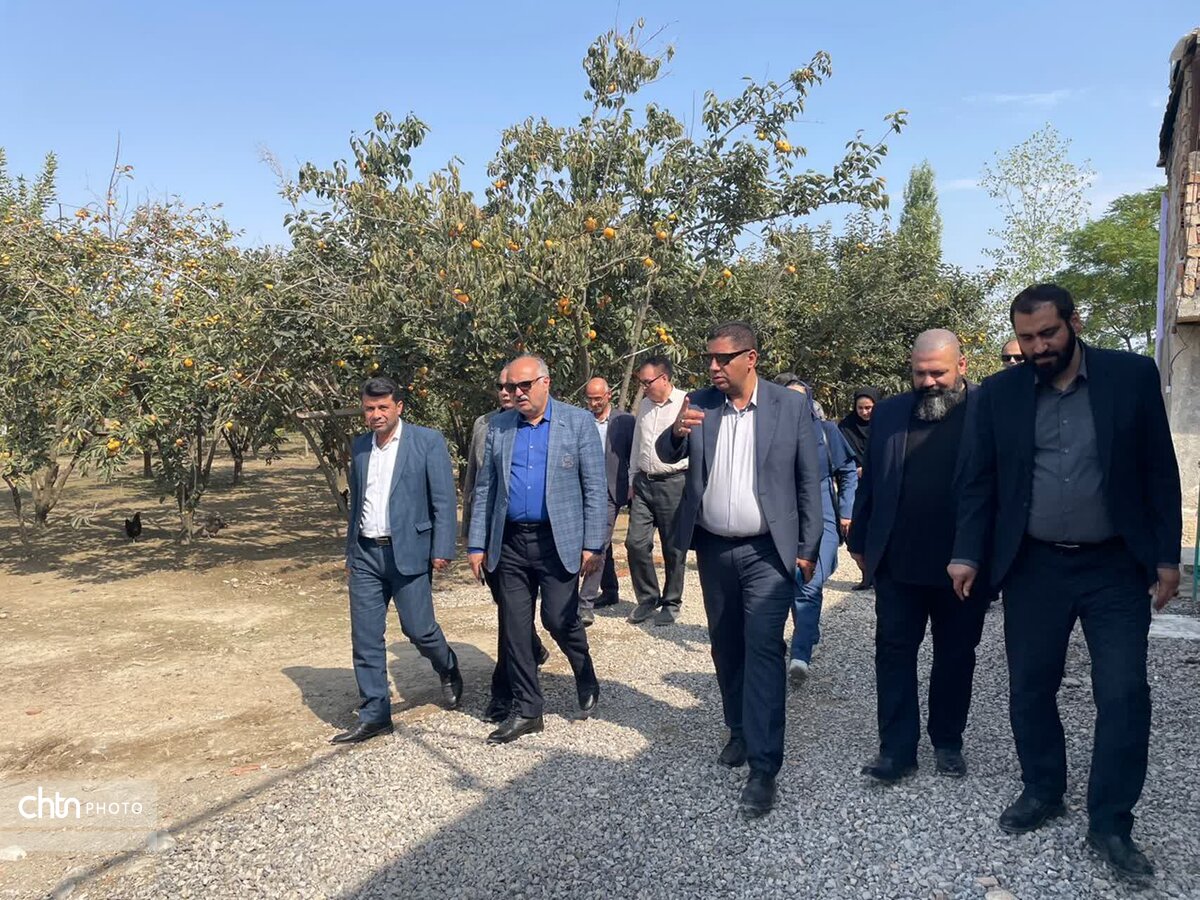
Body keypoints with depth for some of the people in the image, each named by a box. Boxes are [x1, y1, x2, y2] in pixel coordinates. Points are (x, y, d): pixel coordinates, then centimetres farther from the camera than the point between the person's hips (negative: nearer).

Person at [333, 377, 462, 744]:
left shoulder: (427, 441, -5)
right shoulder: (359, 447, 11)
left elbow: (444, 500, -8)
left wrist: (442, 550, -13)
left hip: (408, 552, -5)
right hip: (365, 554, 5)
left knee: (419, 629, 0)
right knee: (365, 638, 4)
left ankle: (449, 671, 32)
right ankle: (374, 716, 16)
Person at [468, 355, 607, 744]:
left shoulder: (578, 422, -2)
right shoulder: (498, 427, 8)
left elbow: (595, 488, -4)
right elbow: (485, 489, 11)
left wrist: (593, 545, -9)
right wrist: (477, 545, 6)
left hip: (559, 541, -4)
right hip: (510, 543, 4)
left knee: (559, 620, -2)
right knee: (513, 628, 6)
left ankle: (587, 682, 28)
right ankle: (526, 710, 21)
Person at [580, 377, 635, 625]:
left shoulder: (625, 421, -1)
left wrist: (633, 487, -2)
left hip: (610, 491, -4)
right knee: (602, 543, 17)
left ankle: (585, 605, -15)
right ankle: (610, 591, 33)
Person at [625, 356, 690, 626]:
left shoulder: (687, 404, -8)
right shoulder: (644, 405, 12)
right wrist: (632, 481, 19)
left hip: (673, 482, -6)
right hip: (643, 482, 6)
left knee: (673, 548, 5)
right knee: (635, 542, 3)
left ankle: (671, 603, 20)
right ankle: (647, 599, 19)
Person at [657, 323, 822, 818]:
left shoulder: (791, 406, -7)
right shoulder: (700, 403, 1)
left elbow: (808, 480, -2)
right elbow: (667, 454, -2)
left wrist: (807, 548, -4)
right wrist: (677, 431, -26)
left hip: (766, 552, -4)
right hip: (713, 549, 4)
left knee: (763, 650, -8)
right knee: (725, 647, 16)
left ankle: (763, 768, -2)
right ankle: (740, 731, 35)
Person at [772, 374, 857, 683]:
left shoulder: (826, 431, 1)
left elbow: (848, 472, 9)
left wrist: (846, 513, 4)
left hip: (822, 520, -1)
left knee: (811, 586, -11)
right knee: (796, 586, 10)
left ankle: (800, 655, -9)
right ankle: (805, 641, 30)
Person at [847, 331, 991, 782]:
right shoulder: (888, 413, 5)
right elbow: (870, 482, 8)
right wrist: (860, 542, 8)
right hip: (897, 563, 2)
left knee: (955, 657, 14)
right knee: (893, 653, 4)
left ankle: (948, 742, 31)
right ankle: (897, 749, 14)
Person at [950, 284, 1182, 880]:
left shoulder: (1133, 375, -3)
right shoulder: (999, 393, 0)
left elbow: (1159, 470, 1)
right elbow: (980, 481, 3)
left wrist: (1167, 555, -2)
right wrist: (968, 554, -4)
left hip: (1116, 566, -1)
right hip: (1034, 567, 2)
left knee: (1125, 695, 0)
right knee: (1030, 687, 11)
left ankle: (1110, 822, 17)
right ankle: (1042, 791, 31)